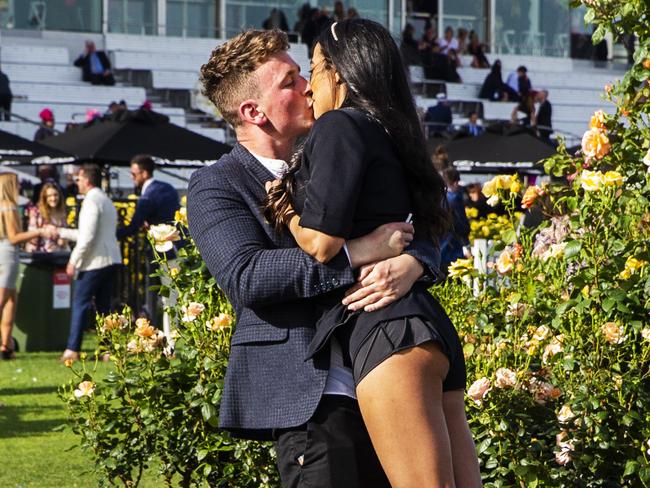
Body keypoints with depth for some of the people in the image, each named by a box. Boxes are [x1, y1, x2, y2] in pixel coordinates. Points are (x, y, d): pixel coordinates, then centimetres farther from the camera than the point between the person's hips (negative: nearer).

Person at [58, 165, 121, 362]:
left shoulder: (91, 201, -12)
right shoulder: (107, 201, 19)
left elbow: (88, 236, -19)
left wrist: (74, 260, -13)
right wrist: (61, 232, 29)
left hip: (95, 262, -9)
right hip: (111, 260, 9)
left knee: (80, 303, -5)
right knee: (103, 305, 10)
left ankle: (72, 349, -6)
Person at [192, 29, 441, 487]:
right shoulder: (216, 186, -2)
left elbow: (420, 238, 12)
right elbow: (245, 276, -19)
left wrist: (412, 264, -13)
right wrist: (353, 253, -22)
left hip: (377, 385, 7)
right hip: (309, 394, -6)